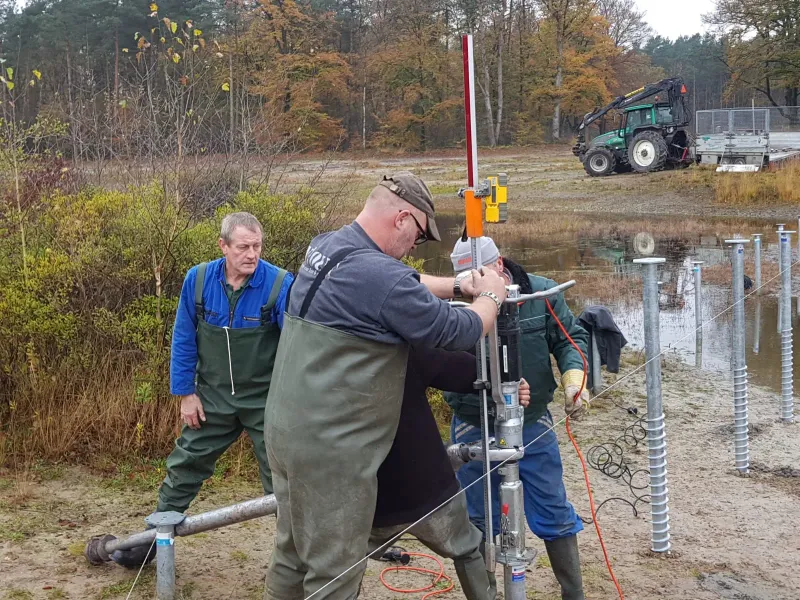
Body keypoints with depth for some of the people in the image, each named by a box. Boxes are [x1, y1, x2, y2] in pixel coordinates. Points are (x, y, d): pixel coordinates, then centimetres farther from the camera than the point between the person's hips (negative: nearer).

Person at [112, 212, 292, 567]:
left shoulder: (280, 284, -19)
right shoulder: (198, 280, -9)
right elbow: (183, 340, 1)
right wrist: (185, 393, 1)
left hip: (265, 401, -3)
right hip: (213, 398, 3)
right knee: (184, 467, 14)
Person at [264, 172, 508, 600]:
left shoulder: (324, 247, 6)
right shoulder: (380, 274, -22)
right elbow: (460, 332, -11)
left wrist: (460, 284, 17)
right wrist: (490, 297, 8)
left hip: (287, 429, 9)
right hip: (331, 446, -9)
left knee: (292, 556, 20)